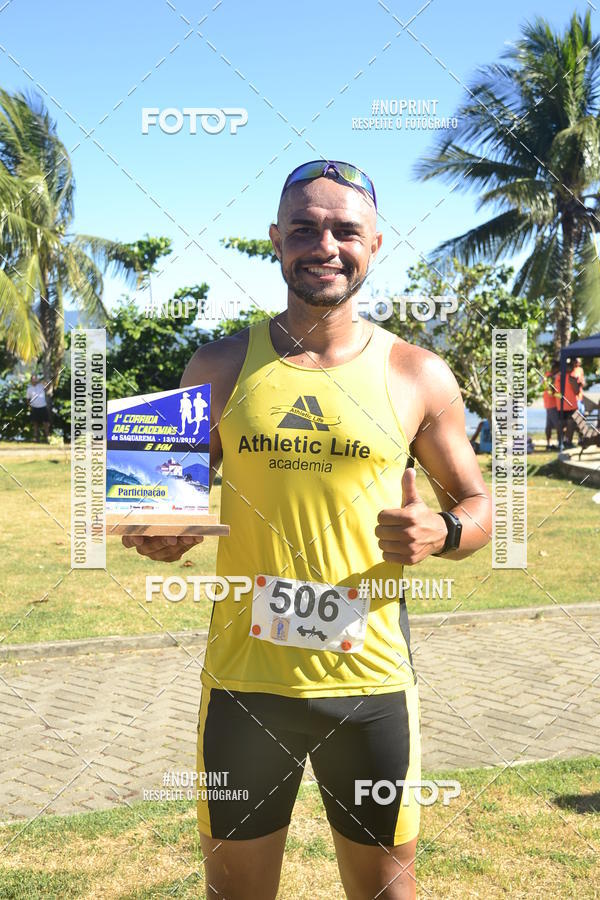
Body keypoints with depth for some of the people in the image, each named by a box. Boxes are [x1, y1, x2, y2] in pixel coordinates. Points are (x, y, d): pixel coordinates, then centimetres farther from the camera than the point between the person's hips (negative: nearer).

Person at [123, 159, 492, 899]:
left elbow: (476, 505, 8)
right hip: (244, 678, 1)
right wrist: (160, 537, -12)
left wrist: (441, 533, -14)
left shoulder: (418, 376, -1)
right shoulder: (220, 366, 2)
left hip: (370, 679, 0)